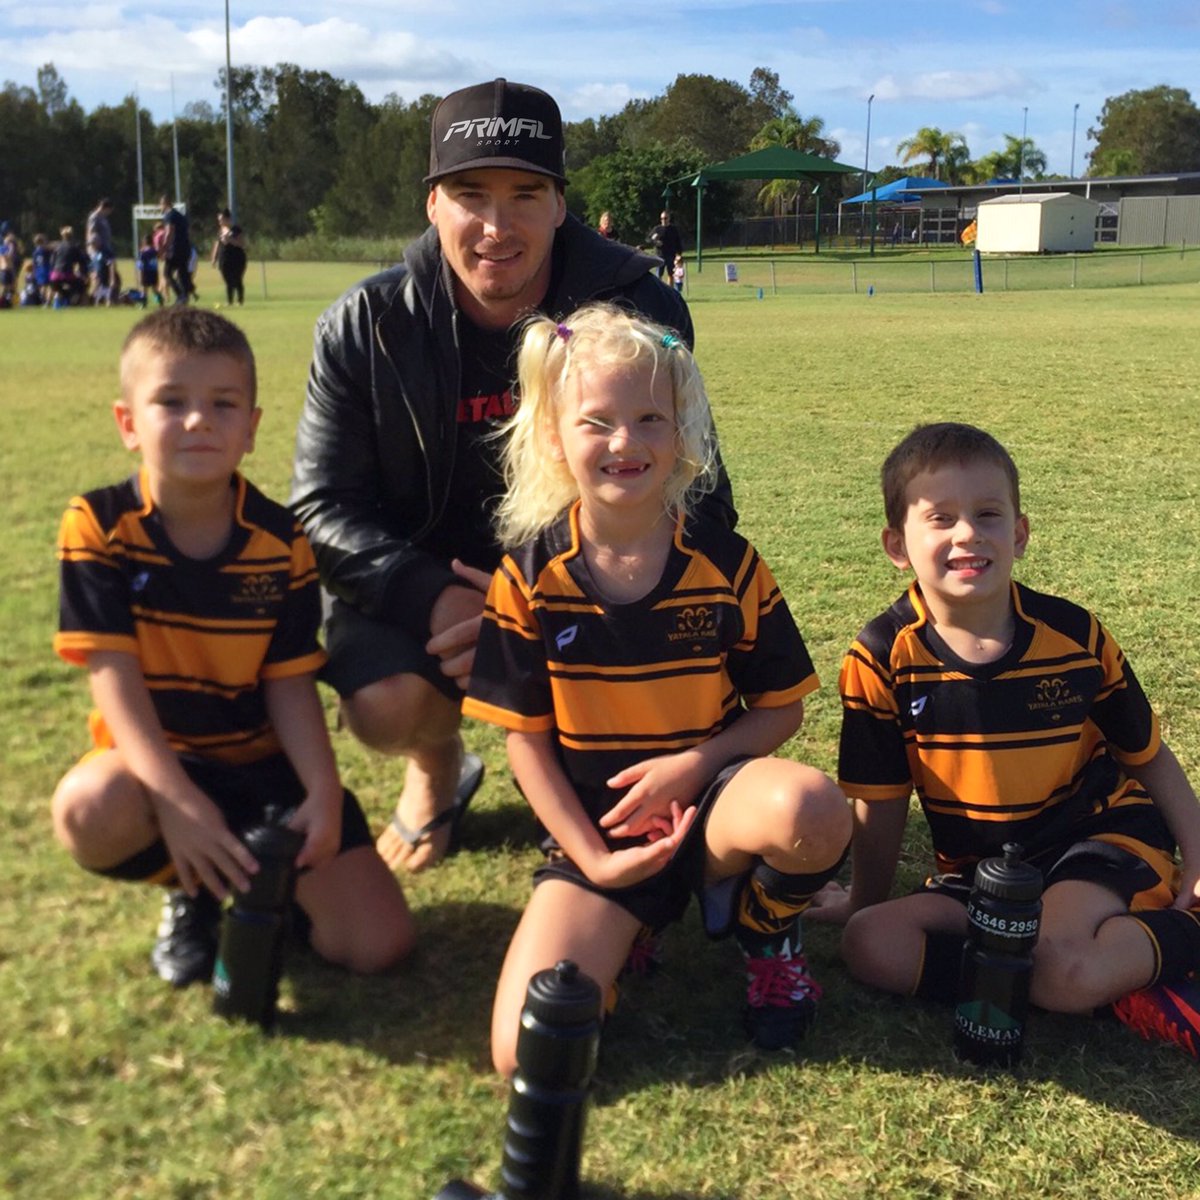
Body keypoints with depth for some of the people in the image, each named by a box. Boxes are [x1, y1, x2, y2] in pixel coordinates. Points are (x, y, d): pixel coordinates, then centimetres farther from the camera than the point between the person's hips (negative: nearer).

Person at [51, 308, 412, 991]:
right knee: (90, 809, -38)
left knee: (377, 942, -12)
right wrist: (178, 799, -31)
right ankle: (191, 890, -2)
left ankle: (257, 877, 20)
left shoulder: (281, 539, -8)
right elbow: (115, 677, -19)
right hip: (158, 761, -1)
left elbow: (290, 683, -6)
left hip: (264, 765, 1)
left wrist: (324, 791, -22)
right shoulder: (99, 527, -13)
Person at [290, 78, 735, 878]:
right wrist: (432, 599, -28)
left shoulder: (639, 310, -14)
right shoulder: (365, 330, -12)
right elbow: (325, 508, -8)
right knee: (385, 708, -28)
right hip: (423, 579, 1)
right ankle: (439, 770, 15)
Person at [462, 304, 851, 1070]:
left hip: (711, 801, 0)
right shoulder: (529, 576, -7)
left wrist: (696, 764, -18)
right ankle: (624, 929, 14)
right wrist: (593, 857, -10)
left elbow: (782, 708, 0)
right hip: (596, 831, 0)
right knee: (529, 1056, -19)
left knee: (812, 809, -37)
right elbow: (525, 736, -1)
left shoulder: (728, 565, -7)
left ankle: (765, 932, 0)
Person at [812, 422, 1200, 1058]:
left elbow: (1148, 756, 5)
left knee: (1064, 972, -33)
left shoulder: (1075, 636, -9)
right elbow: (880, 803, -1)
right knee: (871, 945, -22)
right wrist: (865, 903, 9)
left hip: (1101, 836, -3)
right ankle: (1117, 963, -16)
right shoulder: (883, 659, -12)